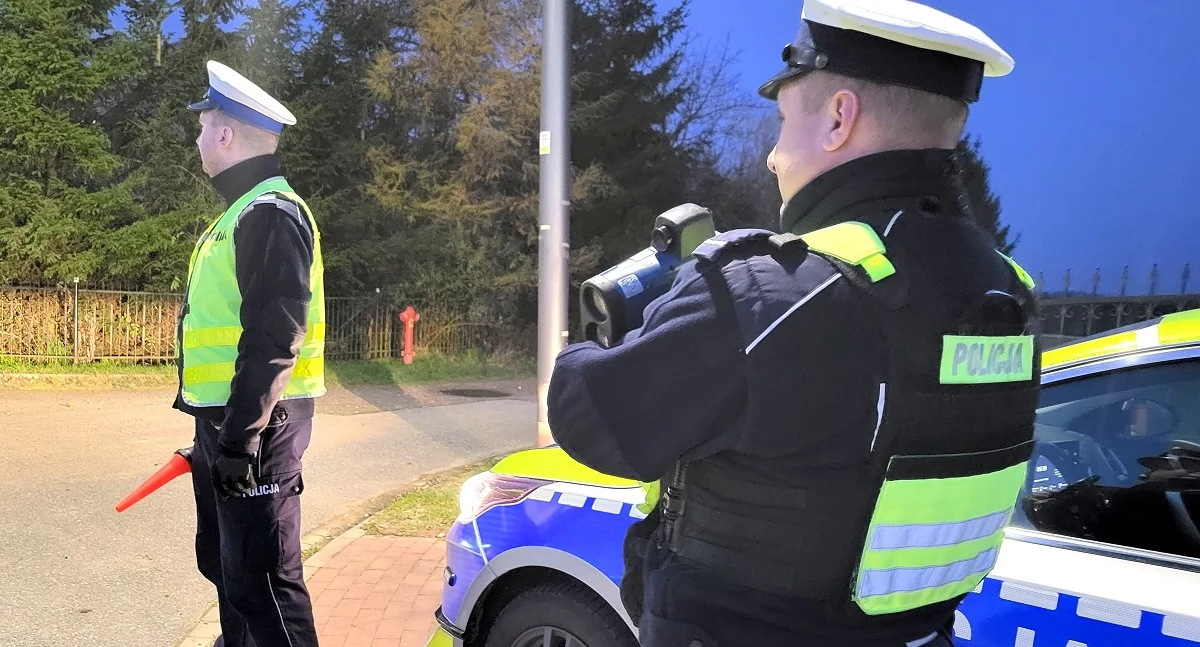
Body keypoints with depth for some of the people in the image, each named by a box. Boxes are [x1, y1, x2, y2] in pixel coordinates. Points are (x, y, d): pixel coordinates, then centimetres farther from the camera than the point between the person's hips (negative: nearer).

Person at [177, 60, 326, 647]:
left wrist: (241, 435, -26)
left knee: (259, 575, -5)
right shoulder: (241, 213, 17)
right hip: (225, 417, 11)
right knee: (221, 559, 21)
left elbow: (274, 338, -24)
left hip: (254, 423, -11)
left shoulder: (271, 213, -16)